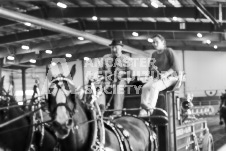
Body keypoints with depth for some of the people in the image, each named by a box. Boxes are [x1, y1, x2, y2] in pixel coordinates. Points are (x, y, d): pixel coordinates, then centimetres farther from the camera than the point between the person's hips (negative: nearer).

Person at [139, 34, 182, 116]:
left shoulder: (169, 51, 2)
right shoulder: (154, 54, 20)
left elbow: (176, 66, -8)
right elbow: (151, 68, 22)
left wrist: (166, 74, -21)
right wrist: (152, 68, -3)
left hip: (169, 77, -5)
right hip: (156, 77, 6)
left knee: (154, 86, -34)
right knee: (145, 87, -25)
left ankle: (150, 109, -42)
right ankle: (143, 110, -37)